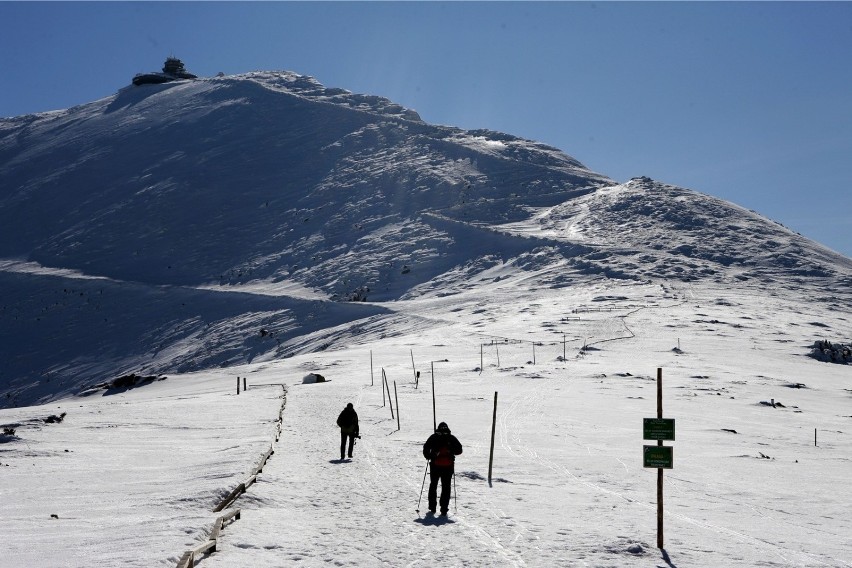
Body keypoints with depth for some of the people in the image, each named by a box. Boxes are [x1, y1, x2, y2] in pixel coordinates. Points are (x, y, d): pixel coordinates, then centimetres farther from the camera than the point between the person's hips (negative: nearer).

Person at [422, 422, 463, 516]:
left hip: (435, 465, 0)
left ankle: (432, 508, 14)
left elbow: (426, 449, -6)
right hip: (448, 466, 0)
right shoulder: (452, 438, 2)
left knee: (433, 486, 15)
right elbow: (459, 450, 2)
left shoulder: (433, 437, 1)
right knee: (446, 487, 7)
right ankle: (444, 509, 1)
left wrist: (428, 457, 11)